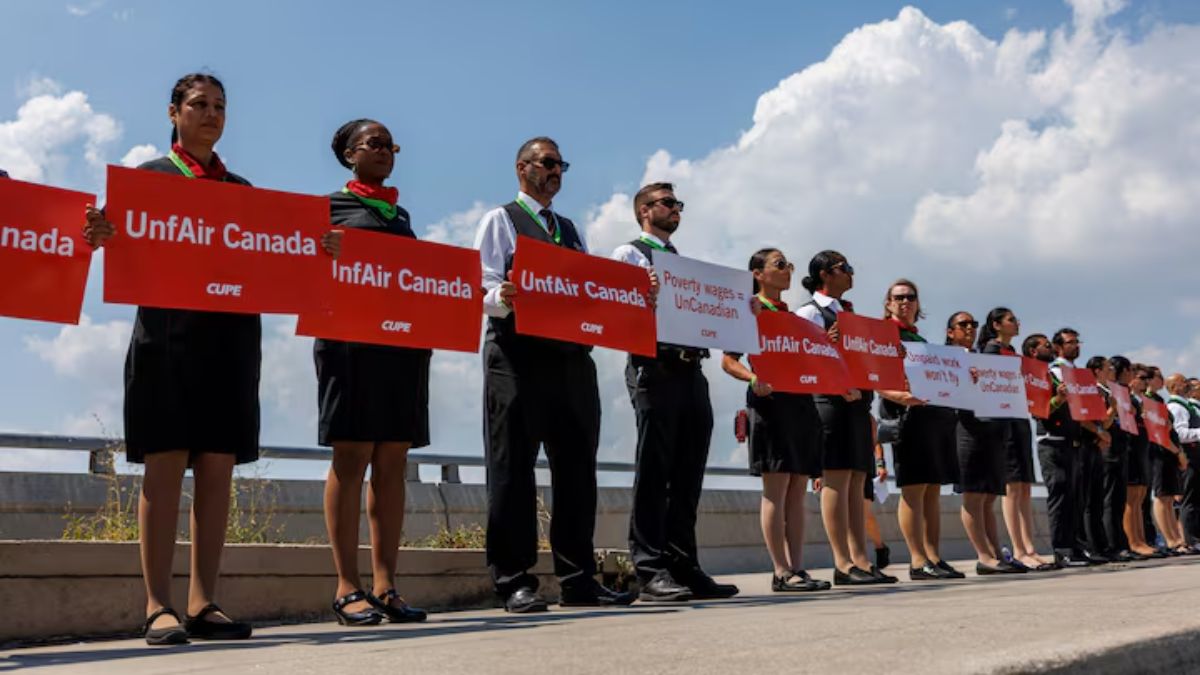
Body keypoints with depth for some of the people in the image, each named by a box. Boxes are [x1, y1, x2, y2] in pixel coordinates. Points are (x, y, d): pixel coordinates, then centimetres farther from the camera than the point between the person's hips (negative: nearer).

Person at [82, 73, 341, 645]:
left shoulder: (241, 187, 21)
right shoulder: (149, 175, 10)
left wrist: (316, 251, -2)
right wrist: (101, 236, -23)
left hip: (232, 335, 4)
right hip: (167, 330, -4)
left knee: (218, 467, 0)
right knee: (166, 464, -8)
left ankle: (204, 603, 3)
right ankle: (158, 606, -5)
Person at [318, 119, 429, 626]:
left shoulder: (400, 214, 24)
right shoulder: (331, 206, 8)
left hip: (404, 341, 6)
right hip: (351, 339, -5)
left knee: (393, 462, 1)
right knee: (352, 457, -8)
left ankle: (385, 586, 3)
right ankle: (348, 588, -6)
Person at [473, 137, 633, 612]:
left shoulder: (571, 231, 25)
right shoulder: (501, 220, 7)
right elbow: (483, 289, -4)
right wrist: (501, 298, -26)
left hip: (572, 356, 6)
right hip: (517, 354, -6)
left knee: (577, 467, 5)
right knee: (513, 467, -4)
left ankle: (578, 579, 11)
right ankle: (514, 582, -1)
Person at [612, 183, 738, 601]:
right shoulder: (629, 255, 5)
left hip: (691, 371, 7)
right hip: (654, 368, -7)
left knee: (688, 475, 5)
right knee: (654, 472, -8)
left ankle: (684, 567, 10)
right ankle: (651, 572, -7)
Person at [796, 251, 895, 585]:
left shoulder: (851, 315, 24)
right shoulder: (810, 312, 0)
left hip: (858, 401, 8)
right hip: (831, 400, -8)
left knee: (856, 482, 4)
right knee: (836, 478, -10)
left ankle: (860, 559, 4)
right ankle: (843, 564, -11)